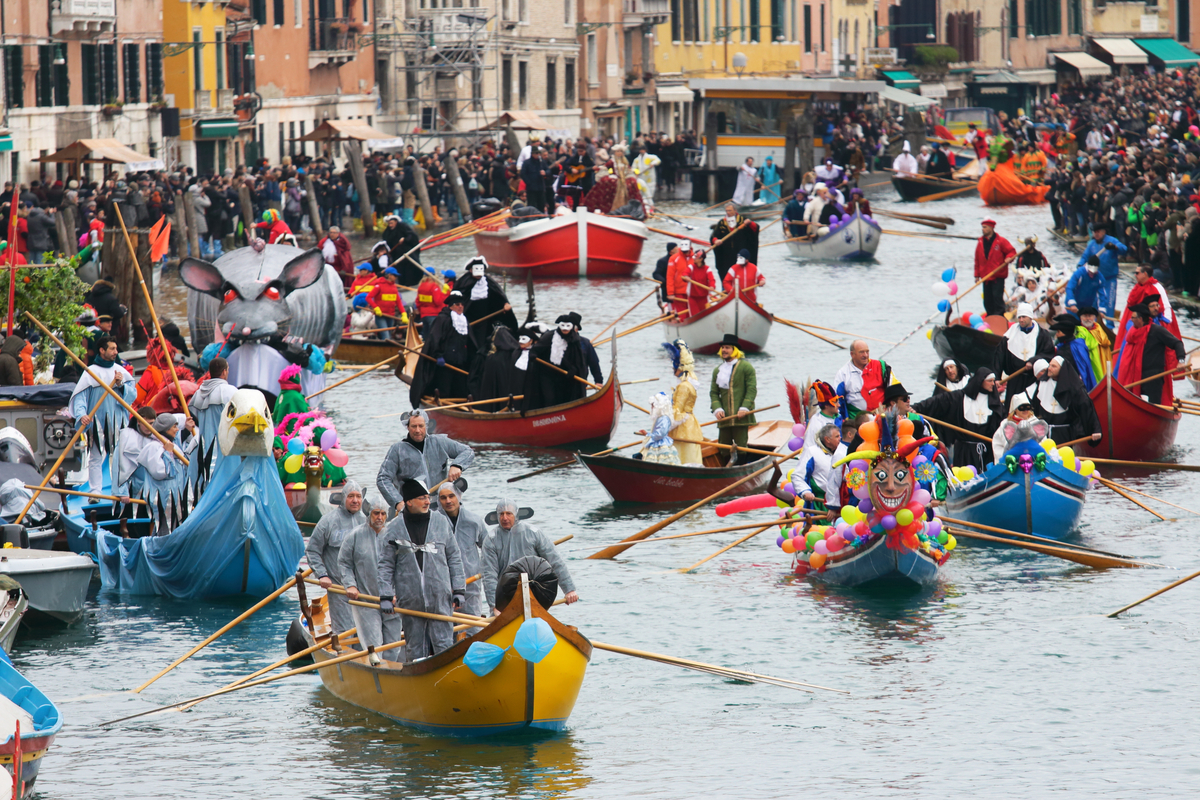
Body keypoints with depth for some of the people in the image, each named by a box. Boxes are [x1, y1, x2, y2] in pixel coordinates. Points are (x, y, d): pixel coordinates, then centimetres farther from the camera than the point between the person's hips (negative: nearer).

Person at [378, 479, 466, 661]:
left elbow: (454, 558, 12)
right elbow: (385, 565, 6)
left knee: (444, 647, -3)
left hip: (440, 599, 0)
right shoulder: (394, 529, 3)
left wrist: (459, 590, 7)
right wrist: (385, 596, -2)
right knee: (415, 651, 4)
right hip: (410, 601, 0)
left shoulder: (441, 522, 7)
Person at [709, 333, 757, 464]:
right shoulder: (717, 370, 15)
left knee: (741, 445, -5)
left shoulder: (746, 367, 1)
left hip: (741, 415, -5)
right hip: (724, 417, 5)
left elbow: (752, 389, -5)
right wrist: (717, 408, -5)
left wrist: (744, 408, -16)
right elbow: (714, 392, 13)